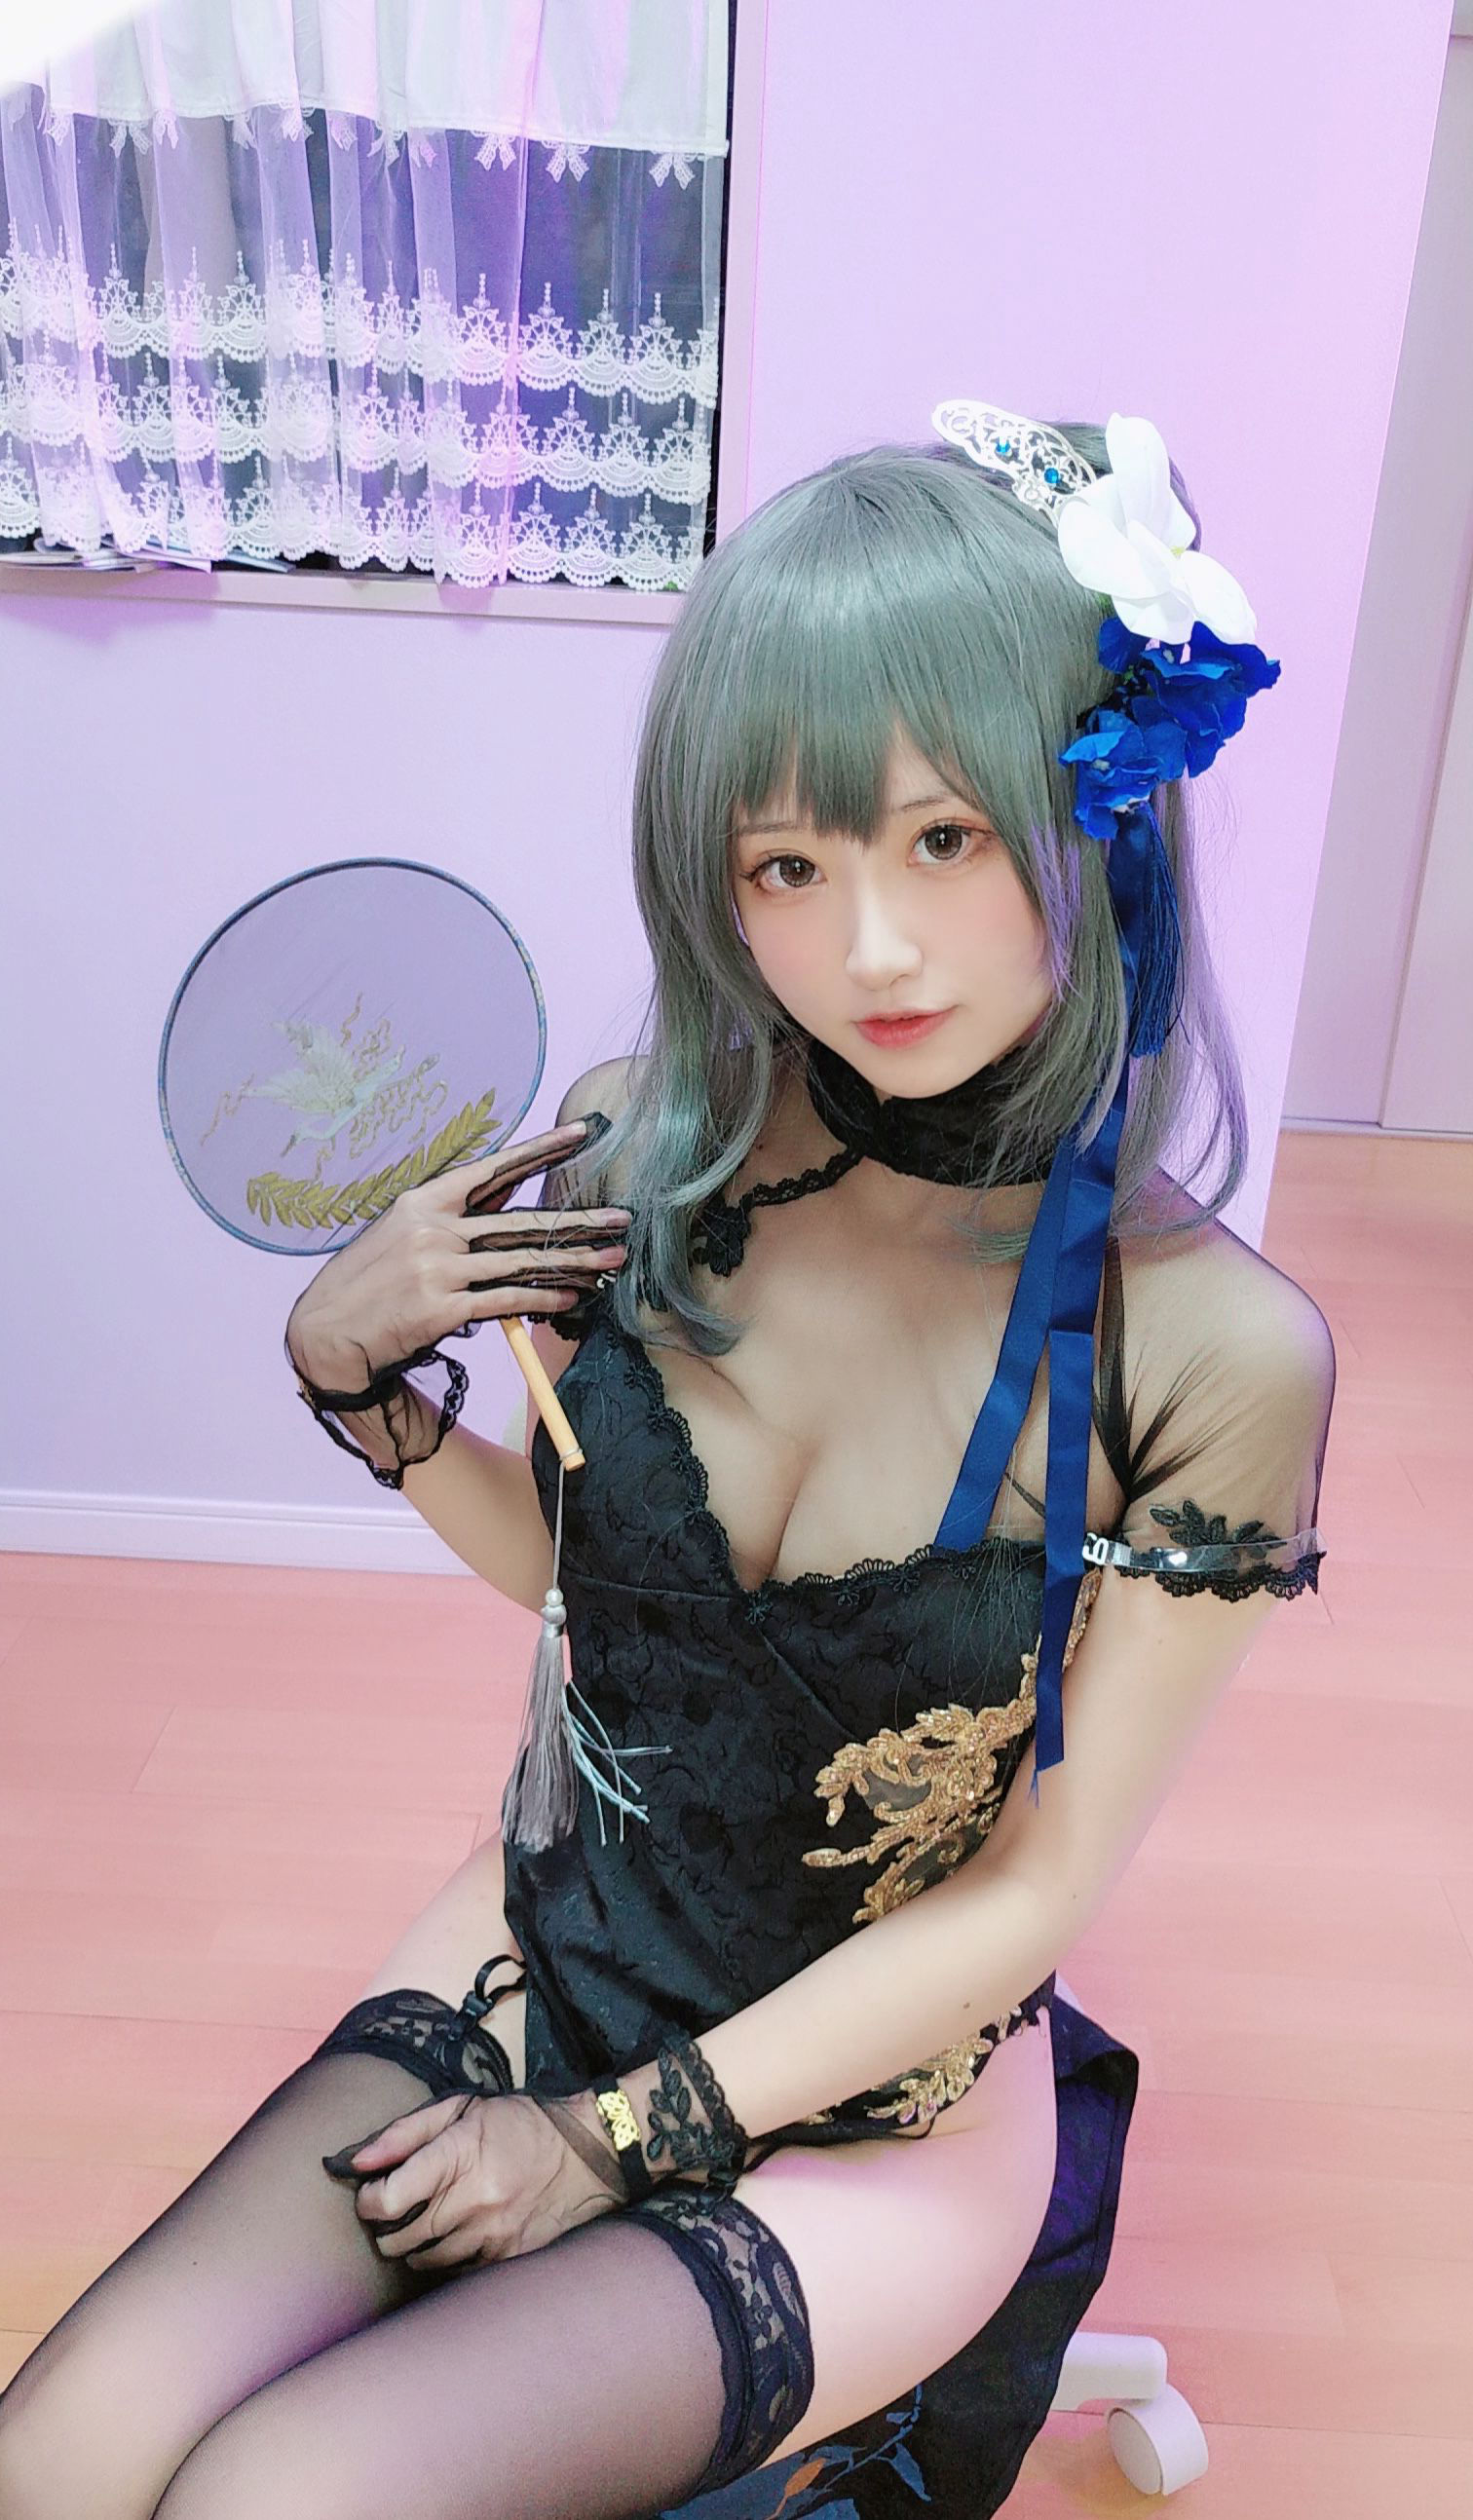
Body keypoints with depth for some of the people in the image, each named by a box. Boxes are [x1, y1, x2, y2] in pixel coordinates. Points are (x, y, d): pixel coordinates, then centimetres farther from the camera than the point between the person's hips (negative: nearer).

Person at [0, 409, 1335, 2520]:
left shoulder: (1214, 1354, -23)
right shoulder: (646, 1159, -13)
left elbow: (1036, 1892, -15)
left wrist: (618, 2139, -10)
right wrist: (359, 1377, -12)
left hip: (874, 2120, -3)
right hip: (544, 1953, 3)